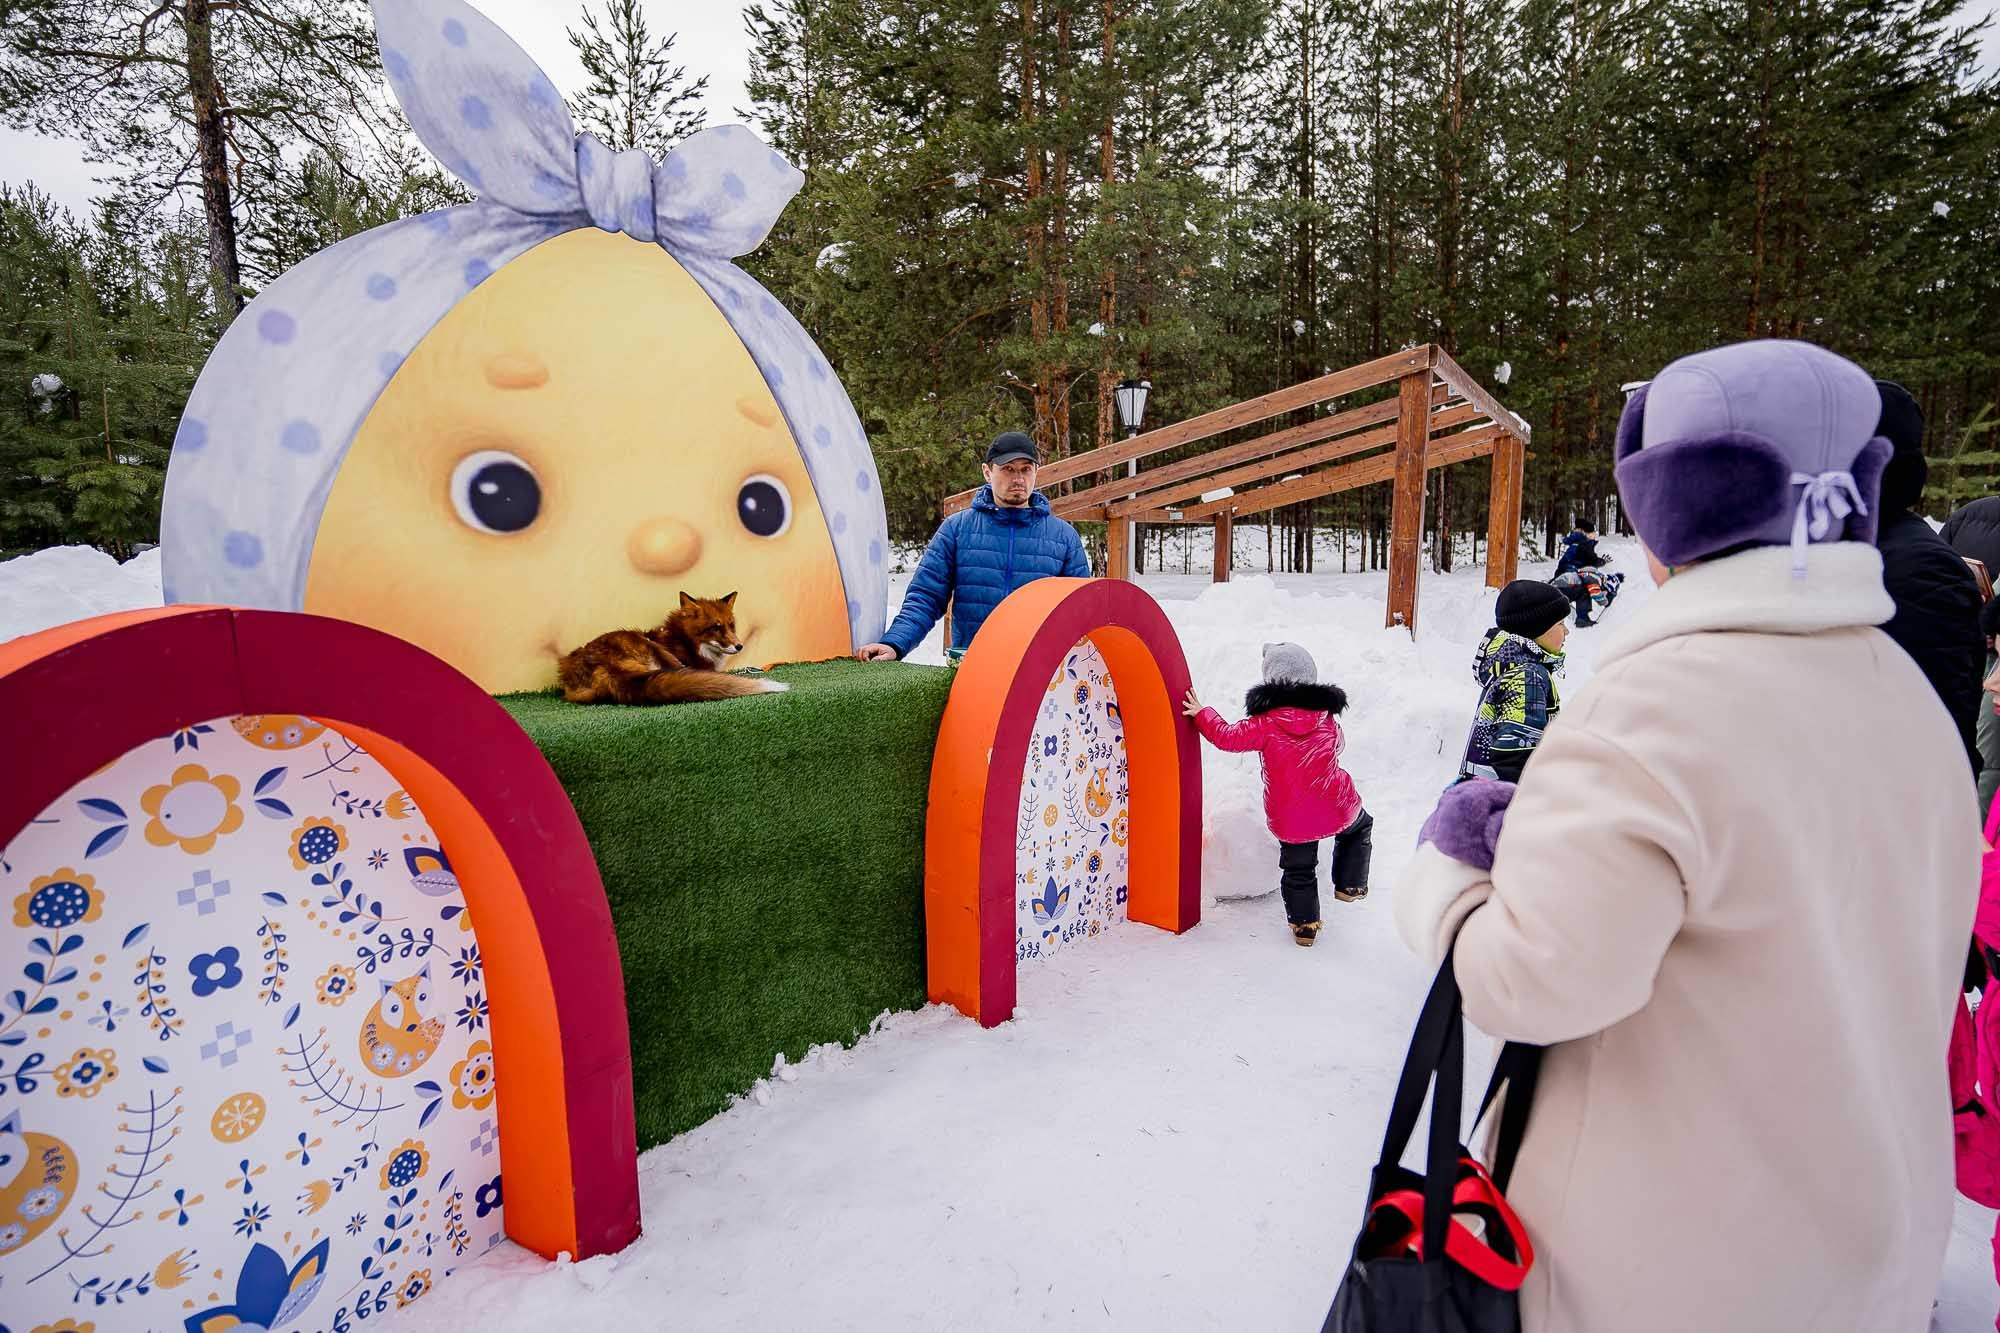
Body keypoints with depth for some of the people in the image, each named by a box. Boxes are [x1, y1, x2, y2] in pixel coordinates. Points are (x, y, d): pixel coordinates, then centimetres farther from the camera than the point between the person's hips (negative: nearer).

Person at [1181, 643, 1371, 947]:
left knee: (1298, 871, 17)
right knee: (1359, 828, 34)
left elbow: (1229, 737, -16)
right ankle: (1350, 885, 32)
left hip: (1291, 819, -2)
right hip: (1338, 808, 2)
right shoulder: (1326, 718, 0)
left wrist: (1202, 714, -4)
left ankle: (1304, 923, 18)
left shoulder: (1266, 722, -13)